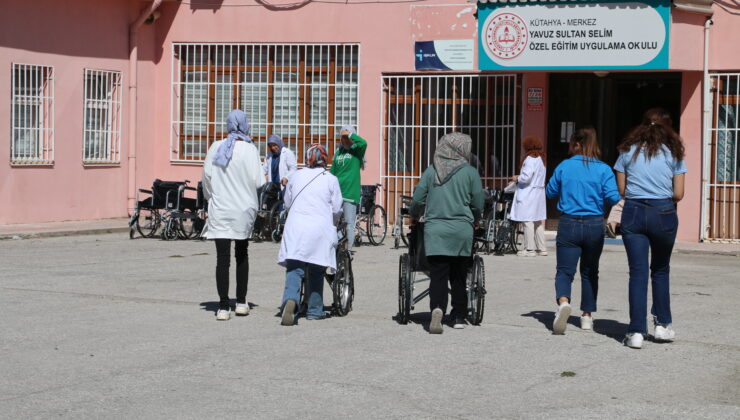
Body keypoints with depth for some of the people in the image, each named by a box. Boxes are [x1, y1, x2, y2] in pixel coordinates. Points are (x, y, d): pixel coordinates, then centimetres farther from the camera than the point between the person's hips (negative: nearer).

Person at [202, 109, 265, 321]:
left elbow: (206, 176, 2)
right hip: (243, 208, -1)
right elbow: (257, 181, -11)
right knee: (241, 255, 17)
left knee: (222, 258, -1)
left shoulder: (216, 147, -1)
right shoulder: (249, 149, -8)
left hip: (219, 209, 1)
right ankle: (241, 302, 20)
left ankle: (223, 307, -5)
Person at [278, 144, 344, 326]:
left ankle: (290, 299, -32)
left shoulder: (296, 176, 10)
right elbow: (336, 209, 5)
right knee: (316, 271, 9)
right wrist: (332, 222, 26)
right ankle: (315, 311, 15)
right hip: (320, 228, -1)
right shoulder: (331, 179, 4)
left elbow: (287, 203, 19)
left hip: (296, 227, 1)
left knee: (294, 268, -6)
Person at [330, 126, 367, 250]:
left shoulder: (356, 150, 1)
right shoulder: (338, 152, 15)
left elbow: (363, 143, -22)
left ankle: (348, 249, 1)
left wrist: (349, 134, -11)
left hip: (350, 192, -5)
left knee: (349, 223, -4)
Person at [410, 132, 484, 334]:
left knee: (438, 274, -2)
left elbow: (417, 200, 6)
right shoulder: (470, 172, 0)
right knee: (458, 275, 11)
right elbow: (478, 205, 4)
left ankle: (437, 308, -26)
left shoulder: (431, 171, 5)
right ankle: (459, 317, 16)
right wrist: (473, 221, 24)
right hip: (462, 230, 0)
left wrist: (415, 216, 26)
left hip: (435, 229, 0)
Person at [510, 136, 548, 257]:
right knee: (538, 222, 13)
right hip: (539, 194, 9)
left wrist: (517, 178, -2)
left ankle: (530, 249, -7)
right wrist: (520, 178, 17)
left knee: (528, 221, -6)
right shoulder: (541, 160, 15)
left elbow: (526, 177, -21)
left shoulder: (530, 159, -13)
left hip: (528, 195, -9)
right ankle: (542, 248, 15)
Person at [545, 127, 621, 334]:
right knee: (590, 272, 17)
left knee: (564, 270, -3)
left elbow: (550, 192, 9)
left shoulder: (564, 167, -1)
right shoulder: (603, 169, -3)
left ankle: (563, 301, -32)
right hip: (594, 225, 1)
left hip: (568, 224, -1)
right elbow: (613, 197, -11)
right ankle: (587, 315, 21)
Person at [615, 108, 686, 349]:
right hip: (663, 213, 0)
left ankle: (636, 331, -6)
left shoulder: (629, 151, 7)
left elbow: (621, 190, 4)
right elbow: (678, 194, 0)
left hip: (633, 212, 0)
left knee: (638, 272, 0)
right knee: (660, 270, 18)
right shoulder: (673, 153, 5)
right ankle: (662, 324, 20)